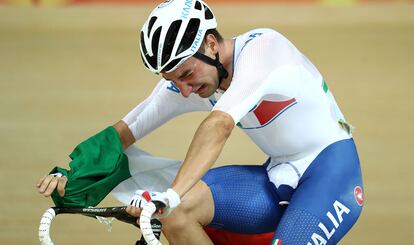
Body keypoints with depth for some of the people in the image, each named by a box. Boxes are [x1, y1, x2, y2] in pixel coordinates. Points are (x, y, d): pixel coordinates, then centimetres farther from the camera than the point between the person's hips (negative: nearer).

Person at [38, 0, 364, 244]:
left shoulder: (260, 48, -23)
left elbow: (220, 125, -37)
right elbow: (124, 131, 5)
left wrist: (170, 195, -49)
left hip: (331, 173, -7)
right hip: (279, 178, 7)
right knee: (176, 214, -18)